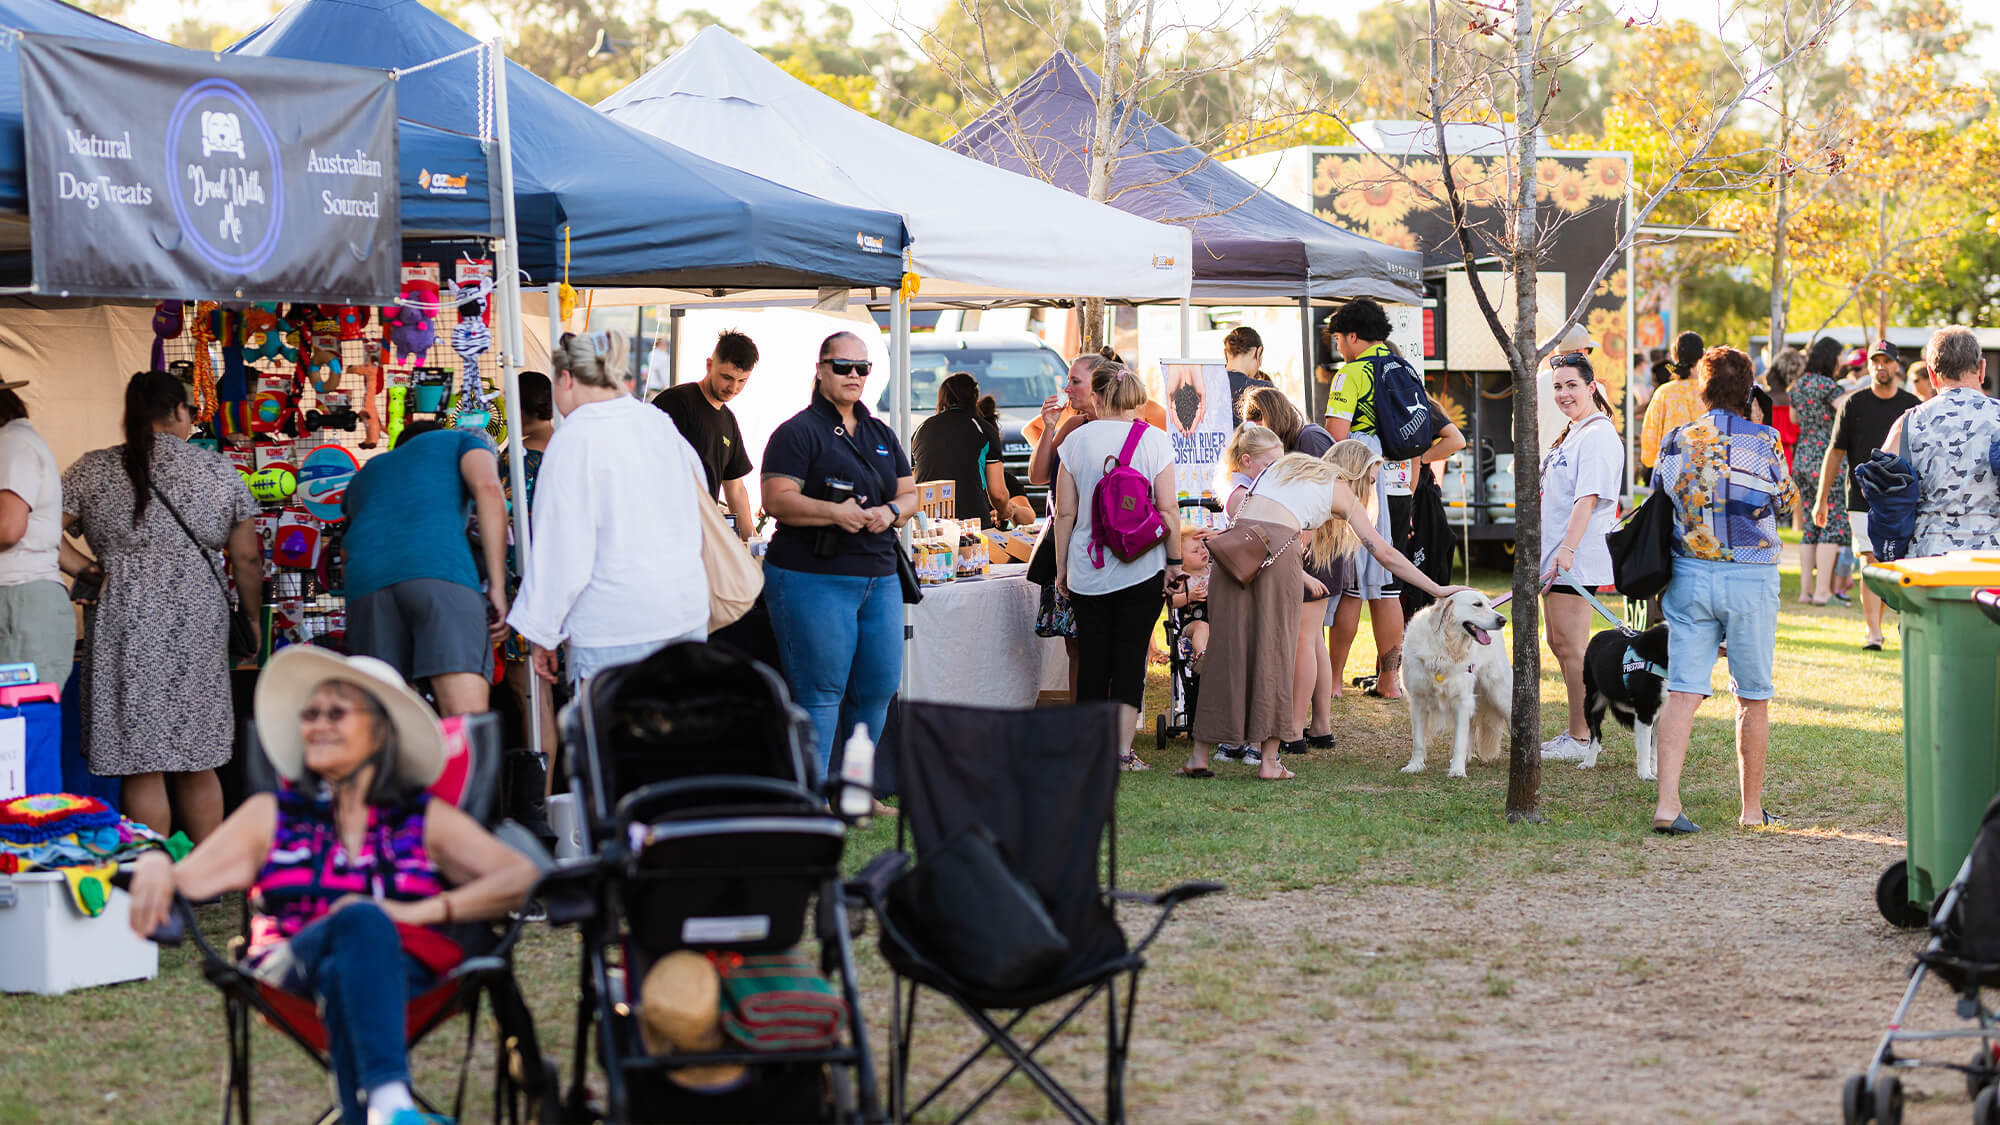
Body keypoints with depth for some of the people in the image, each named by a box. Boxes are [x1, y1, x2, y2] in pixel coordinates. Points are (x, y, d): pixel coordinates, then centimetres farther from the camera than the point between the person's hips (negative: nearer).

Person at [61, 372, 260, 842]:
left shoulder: (92, 471, 2)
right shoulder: (220, 471, 6)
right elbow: (247, 560, 8)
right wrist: (252, 619, 19)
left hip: (126, 623, -2)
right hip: (200, 622, 2)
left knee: (142, 767, 0)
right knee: (197, 763, 11)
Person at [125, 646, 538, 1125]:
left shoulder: (425, 819, 21)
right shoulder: (271, 815, 25)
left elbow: (520, 875, 6)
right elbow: (186, 882, 12)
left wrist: (418, 911, -6)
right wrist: (154, 865, -12)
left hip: (402, 975, 0)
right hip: (289, 976, 0)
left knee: (344, 974, -37)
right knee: (360, 918, -35)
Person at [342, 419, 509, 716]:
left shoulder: (365, 474, 40)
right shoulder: (461, 440, 28)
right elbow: (489, 490, 7)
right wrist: (497, 587, 2)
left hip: (366, 582, 4)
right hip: (441, 570, -4)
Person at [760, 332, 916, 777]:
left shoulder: (882, 435, 18)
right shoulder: (799, 432, -5)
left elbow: (910, 493, 20)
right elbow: (777, 501, -14)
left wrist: (892, 511, -3)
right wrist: (834, 512, -26)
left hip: (879, 578, 7)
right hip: (813, 579, -7)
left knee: (878, 689, 8)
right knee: (820, 693, -6)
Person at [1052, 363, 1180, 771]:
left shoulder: (1076, 441, -1)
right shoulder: (1155, 441, -4)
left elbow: (1064, 513, 1)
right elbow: (1168, 508, -7)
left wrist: (1061, 566, 10)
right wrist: (1174, 561, 1)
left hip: (1087, 569, 1)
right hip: (1142, 569, -1)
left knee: (1092, 657, 9)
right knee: (1131, 654, 2)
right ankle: (1122, 748, -2)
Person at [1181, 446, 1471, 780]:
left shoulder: (1286, 464, 31)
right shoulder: (1342, 492, 18)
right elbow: (1385, 554, 17)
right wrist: (1437, 590, 24)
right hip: (1277, 547, -4)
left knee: (1225, 644, 6)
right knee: (1275, 649, 5)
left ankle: (1199, 756, 6)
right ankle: (1269, 761, 4)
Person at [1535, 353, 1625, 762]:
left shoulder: (1597, 436, -13)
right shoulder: (1572, 434, 18)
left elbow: (1587, 498, -23)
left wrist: (1567, 549, -31)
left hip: (1579, 558, -11)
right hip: (1557, 554, 11)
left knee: (1571, 645, -8)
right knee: (1558, 643, 14)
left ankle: (1581, 739, -3)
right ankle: (1579, 731, 22)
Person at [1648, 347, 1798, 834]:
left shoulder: (1676, 442, 1)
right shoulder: (1764, 442, -7)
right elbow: (1787, 499, 9)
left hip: (1689, 575, 2)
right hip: (1751, 576, -2)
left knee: (1683, 691, 0)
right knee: (1753, 698, 10)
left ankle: (1667, 803, -12)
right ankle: (1752, 808, 18)